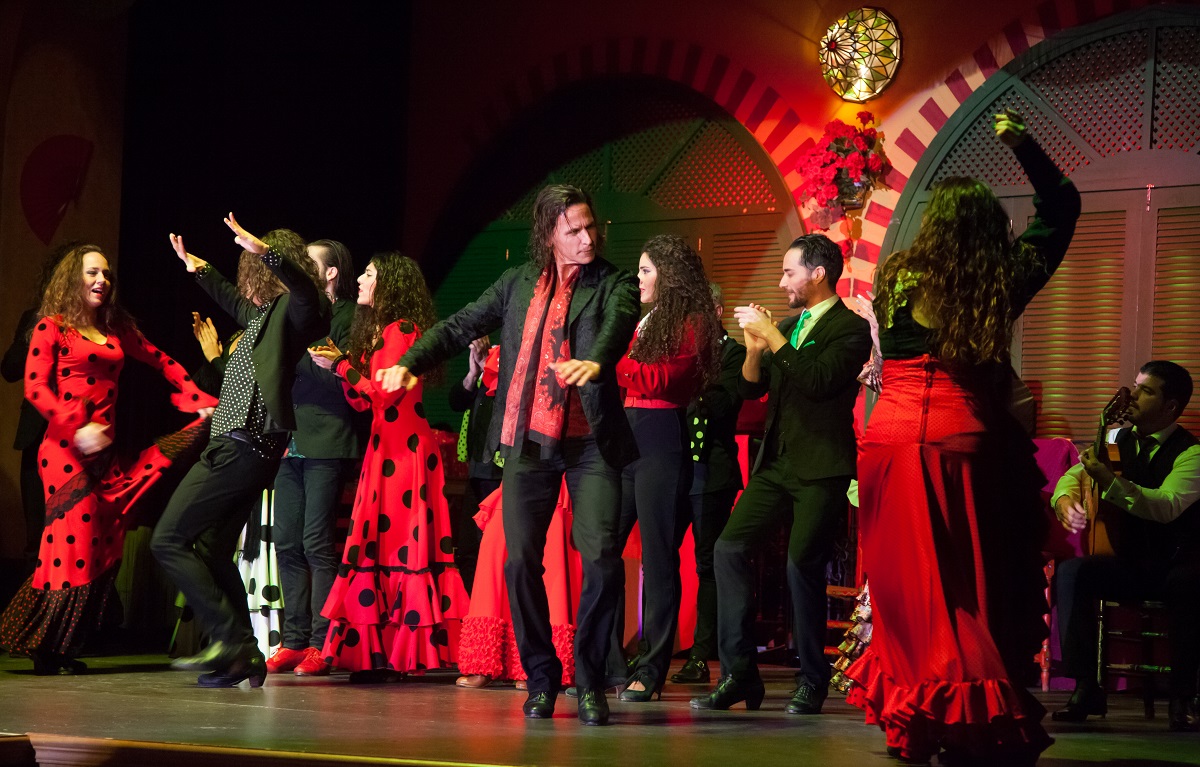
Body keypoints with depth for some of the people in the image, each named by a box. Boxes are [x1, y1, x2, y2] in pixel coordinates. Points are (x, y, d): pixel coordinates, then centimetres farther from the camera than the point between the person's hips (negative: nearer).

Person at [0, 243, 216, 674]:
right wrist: (77, 428, -21)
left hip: (105, 453, 6)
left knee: (105, 545, -3)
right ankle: (48, 652, -1)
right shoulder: (51, 328, 2)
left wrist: (203, 402, 9)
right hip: (66, 449, -6)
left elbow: (163, 364, 21)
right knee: (76, 541, -12)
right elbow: (35, 387, -8)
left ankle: (63, 650, 3)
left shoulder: (117, 329, 19)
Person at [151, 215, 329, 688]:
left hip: (242, 448, -10)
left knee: (169, 541, -10)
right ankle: (241, 657, 10)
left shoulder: (290, 309, -9)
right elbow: (237, 303, 41)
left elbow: (308, 294, -34)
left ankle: (232, 642, -13)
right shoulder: (264, 314, 19)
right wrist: (198, 269, 52)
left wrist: (264, 251, -43)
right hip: (241, 447, 10)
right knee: (214, 552, 12)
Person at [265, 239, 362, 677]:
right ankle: (294, 641, 6)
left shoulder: (346, 317, -2)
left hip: (326, 444, -7)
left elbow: (344, 380, -11)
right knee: (286, 542, 3)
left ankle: (321, 644, -7)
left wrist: (294, 353, -16)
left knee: (316, 542, -9)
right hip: (291, 442, 7)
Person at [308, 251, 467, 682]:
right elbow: (362, 402, 16)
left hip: (404, 448, -9)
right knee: (378, 545, 4)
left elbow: (385, 390, -17)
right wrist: (341, 364, 5)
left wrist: (341, 366, -13)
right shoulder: (375, 331, 20)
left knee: (396, 542, -10)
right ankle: (379, 653, 4)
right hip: (384, 447, 9)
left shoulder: (402, 329, -8)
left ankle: (400, 654, -9)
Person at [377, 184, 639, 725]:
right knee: (521, 561, 0)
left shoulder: (613, 285, 1)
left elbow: (617, 326, -20)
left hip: (590, 441, -3)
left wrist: (595, 362, -42)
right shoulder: (519, 283, 12)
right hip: (529, 440, 3)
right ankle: (541, 678, 17)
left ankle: (590, 681, 2)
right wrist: (410, 363, 1)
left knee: (601, 557, -14)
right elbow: (461, 326, 15)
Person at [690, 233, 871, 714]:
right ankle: (738, 674, -2)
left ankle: (811, 682, 2)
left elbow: (819, 379, -22)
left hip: (820, 471, -7)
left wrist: (773, 337, -18)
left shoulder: (851, 328, -6)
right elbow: (751, 389, 16)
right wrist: (755, 347, -2)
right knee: (729, 548, -5)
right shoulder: (787, 327, 18)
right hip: (777, 465, 7)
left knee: (802, 564, -13)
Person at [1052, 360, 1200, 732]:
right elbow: (1074, 473, 8)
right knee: (1071, 571, -22)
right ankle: (1086, 688, -21)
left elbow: (1167, 506, -31)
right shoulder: (1120, 440, 6)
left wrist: (1109, 481, -41)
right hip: (1130, 564, 5)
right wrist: (1064, 497, -17)